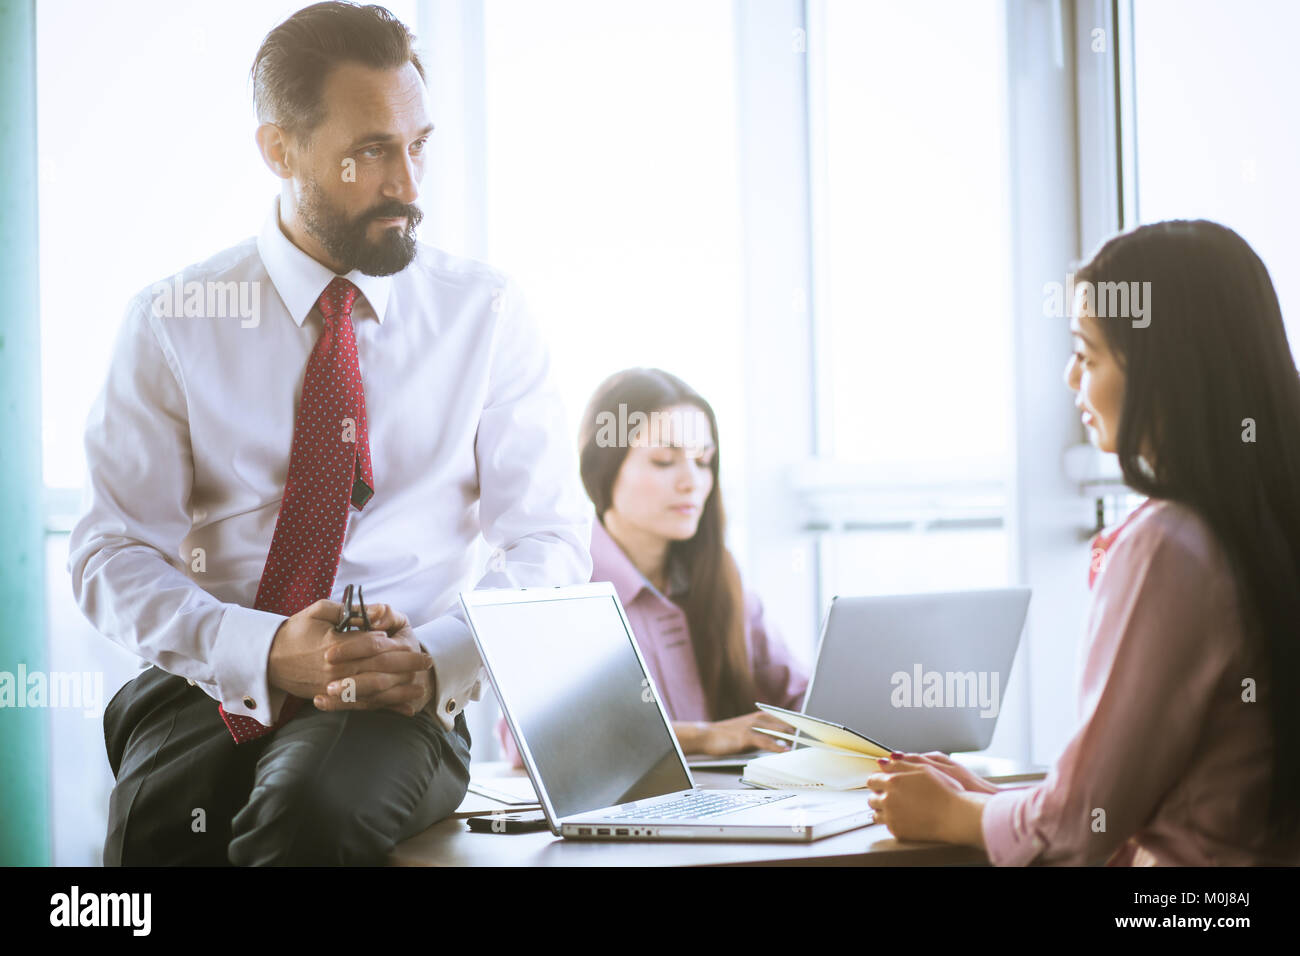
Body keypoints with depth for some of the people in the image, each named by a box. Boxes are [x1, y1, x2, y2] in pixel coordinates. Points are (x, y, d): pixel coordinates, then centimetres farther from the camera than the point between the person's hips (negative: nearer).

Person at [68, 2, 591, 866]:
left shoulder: (487, 314, 7)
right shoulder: (174, 322, 5)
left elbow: (549, 542, 5)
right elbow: (112, 553, 1)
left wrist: (439, 658, -15)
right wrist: (263, 654, -17)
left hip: (403, 699, 0)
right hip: (211, 688, 1)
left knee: (313, 805, -35)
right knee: (155, 825, -33)